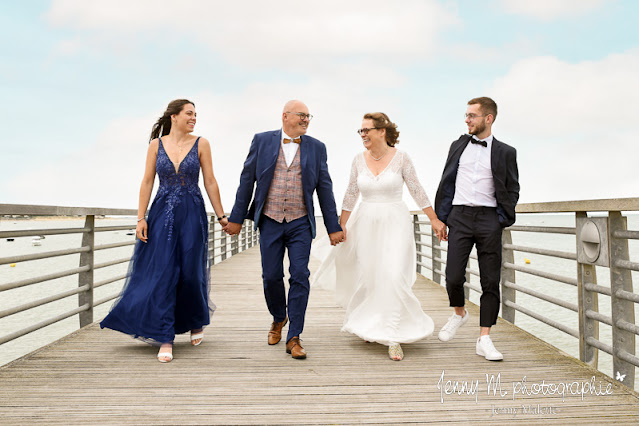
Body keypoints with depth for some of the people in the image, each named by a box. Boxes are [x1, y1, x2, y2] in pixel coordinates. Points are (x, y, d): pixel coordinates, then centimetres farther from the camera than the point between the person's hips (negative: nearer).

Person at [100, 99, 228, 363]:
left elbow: (210, 182, 3)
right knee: (163, 274, -4)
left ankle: (197, 321, 30)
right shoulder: (156, 144, 5)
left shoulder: (201, 144, 3)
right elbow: (147, 182, 4)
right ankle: (165, 340, 2)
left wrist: (221, 216, 2)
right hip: (162, 214, 1)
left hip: (192, 214, 0)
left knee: (191, 272, 1)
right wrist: (141, 218, -2)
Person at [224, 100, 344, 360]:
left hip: (301, 223, 0)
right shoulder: (262, 141, 3)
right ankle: (278, 318, 35)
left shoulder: (316, 147, 5)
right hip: (270, 222, 0)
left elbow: (324, 189, 6)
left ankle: (294, 338, 5)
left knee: (300, 277, -5)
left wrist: (333, 227, 4)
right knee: (271, 276, 6)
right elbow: (247, 180, 5)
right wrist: (236, 218, 3)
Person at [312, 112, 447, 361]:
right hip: (366, 224, 3)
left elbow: (417, 191, -2)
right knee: (368, 278, 8)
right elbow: (350, 195, 10)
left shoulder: (400, 158, -5)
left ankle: (393, 338, -5)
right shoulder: (359, 160, 4)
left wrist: (435, 220, -2)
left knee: (393, 278, -12)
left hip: (395, 223, -3)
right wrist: (342, 225, 9)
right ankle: (371, 327, 30)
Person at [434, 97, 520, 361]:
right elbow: (446, 183, 13)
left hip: (488, 219, -1)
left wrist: (502, 218, -1)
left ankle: (484, 340, 9)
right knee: (453, 276, -7)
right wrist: (440, 217, 8)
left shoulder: (505, 152, 8)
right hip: (460, 216, 1)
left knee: (491, 281, 0)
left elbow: (512, 190, 11)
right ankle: (459, 313, 25)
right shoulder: (458, 146, 13)